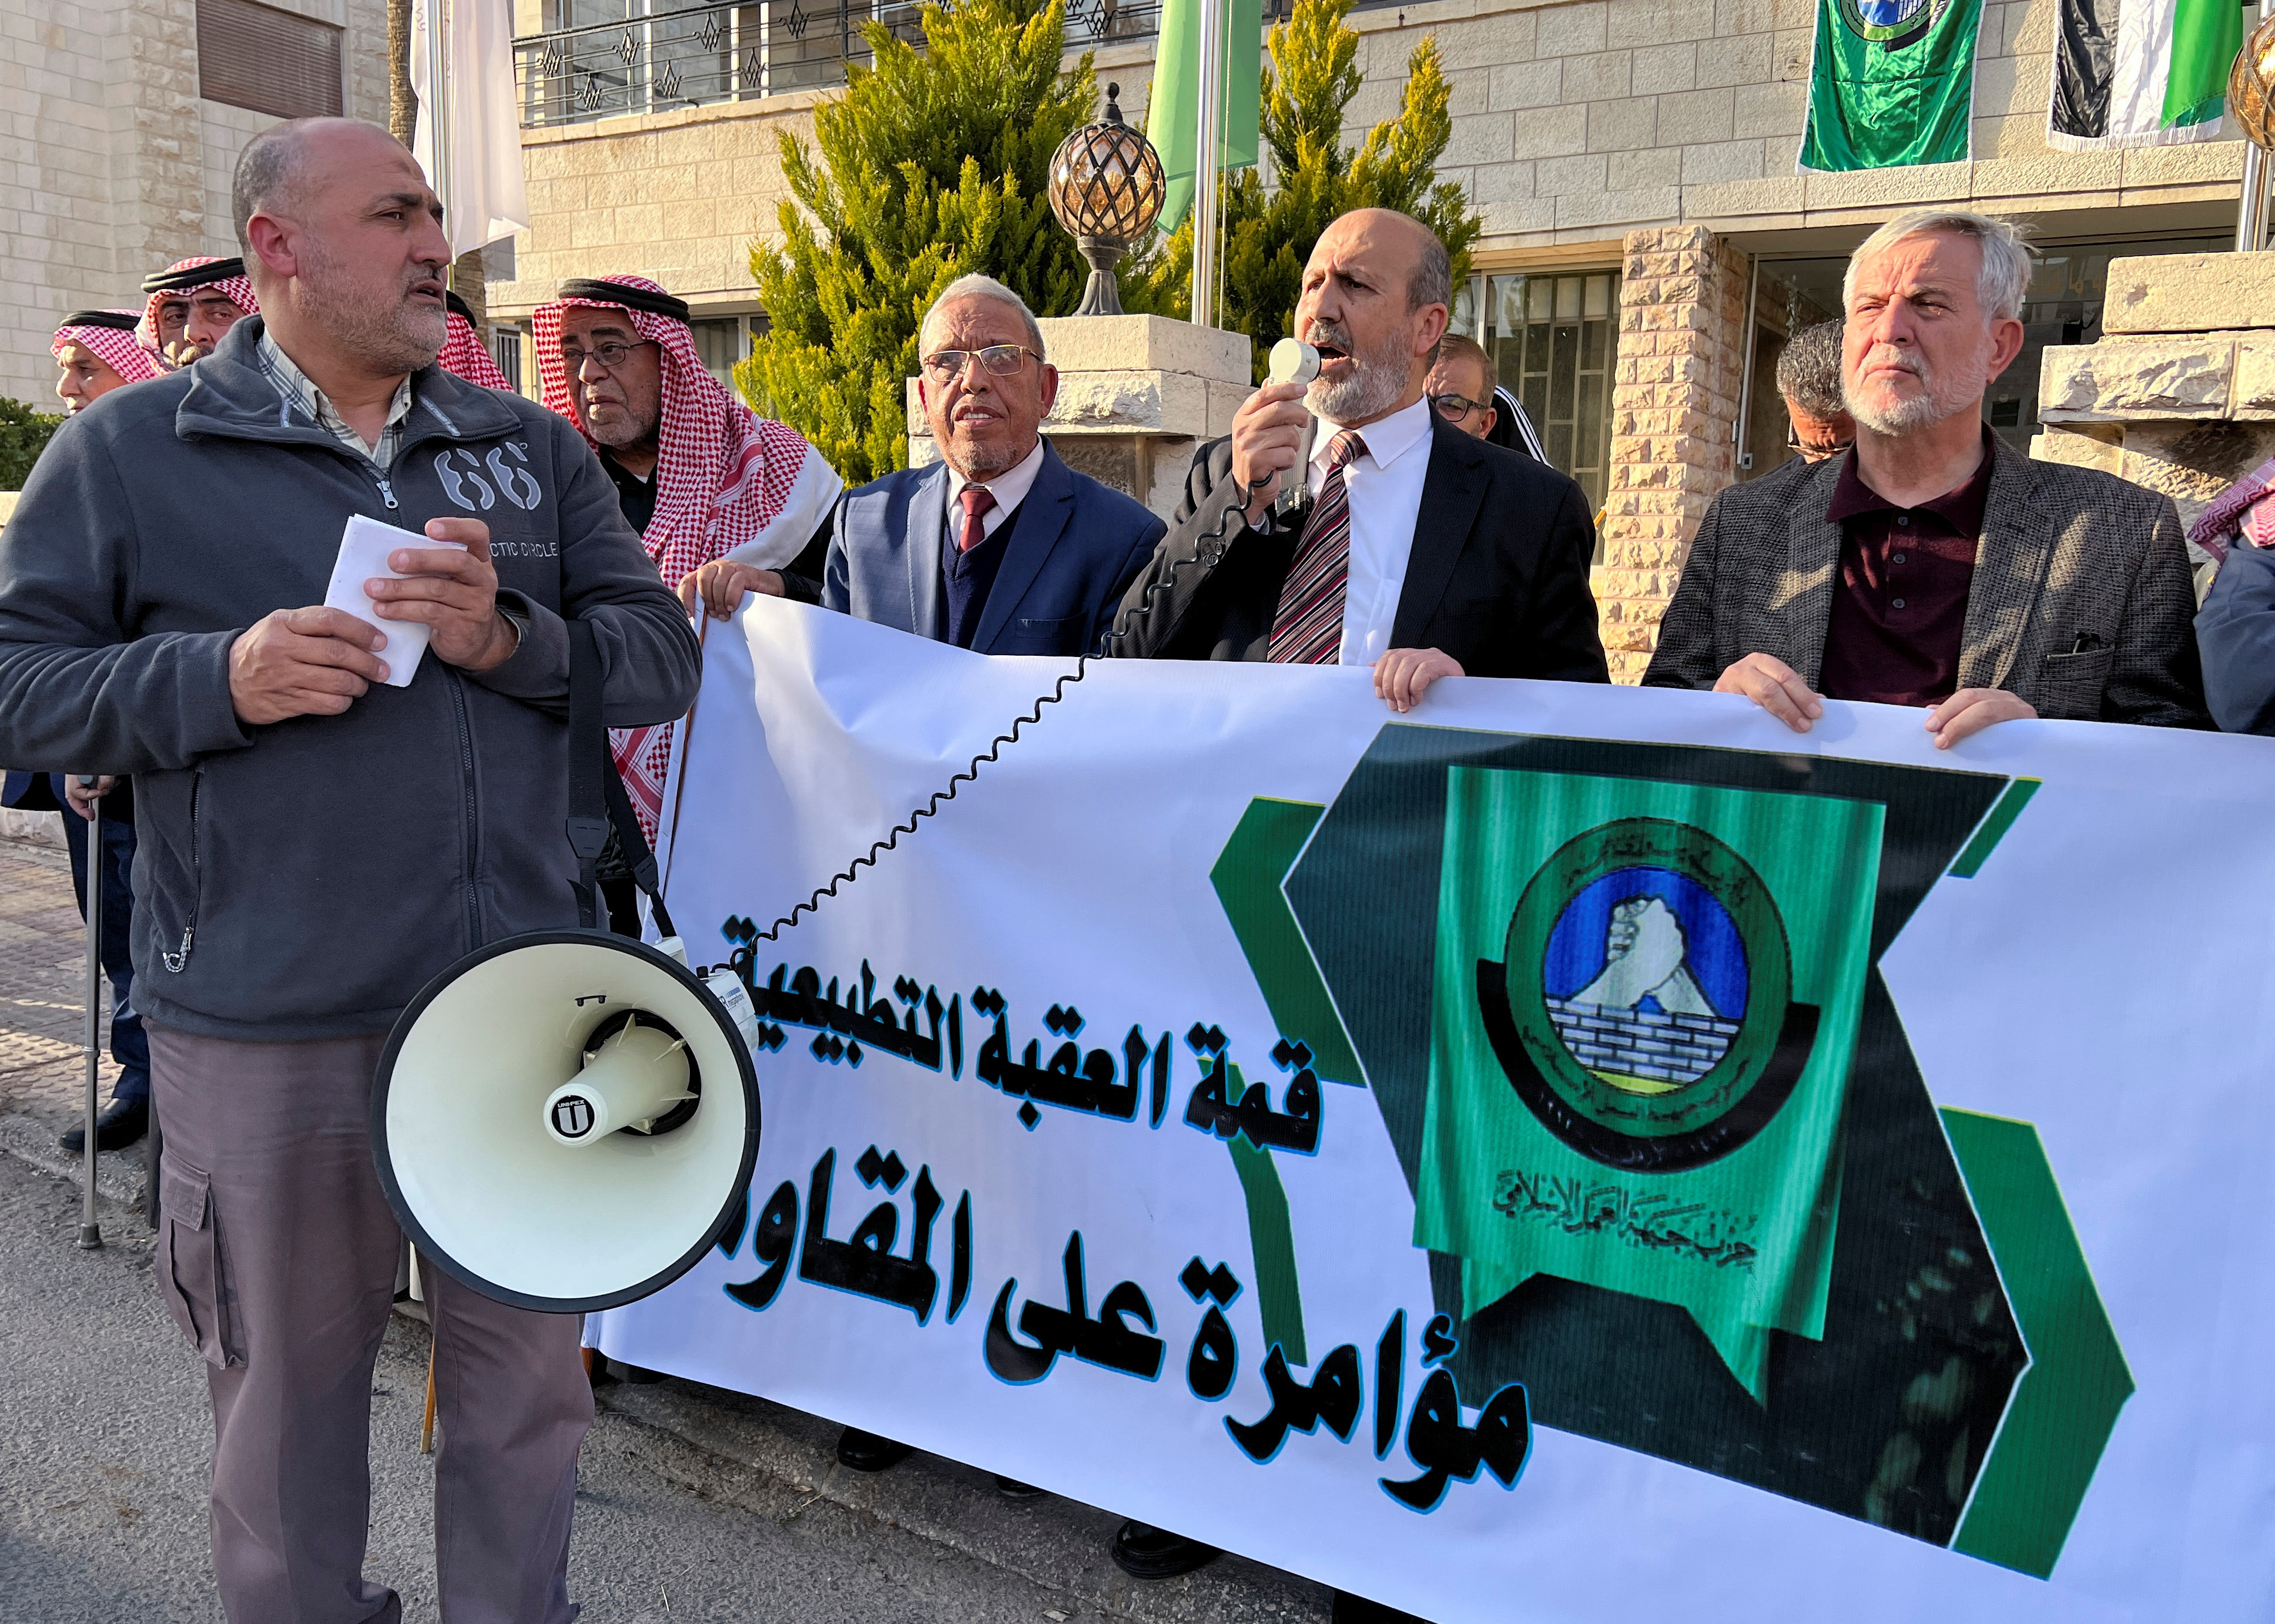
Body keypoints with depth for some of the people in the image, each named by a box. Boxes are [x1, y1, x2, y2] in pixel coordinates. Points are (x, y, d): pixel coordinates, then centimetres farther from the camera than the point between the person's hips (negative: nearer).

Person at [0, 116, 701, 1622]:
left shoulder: (531, 448, 10)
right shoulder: (128, 452, 2)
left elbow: (663, 650, 4)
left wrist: (509, 638, -14)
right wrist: (221, 679, -17)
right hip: (268, 1032, -2)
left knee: (530, 1380, 15)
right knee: (290, 1396, 15)